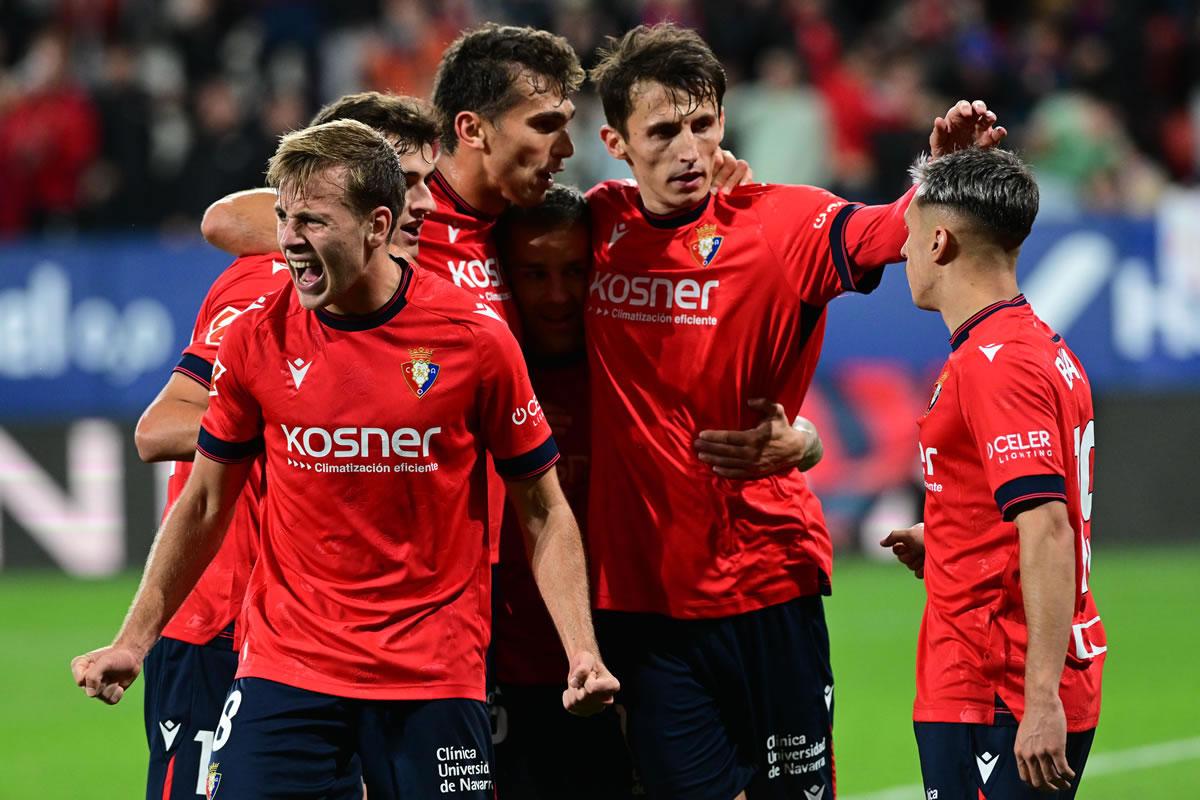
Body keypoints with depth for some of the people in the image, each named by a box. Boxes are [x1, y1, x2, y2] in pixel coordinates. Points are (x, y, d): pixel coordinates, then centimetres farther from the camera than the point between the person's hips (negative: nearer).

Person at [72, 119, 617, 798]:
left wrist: (582, 651, -9)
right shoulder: (257, 339, -1)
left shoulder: (477, 340, -7)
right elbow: (206, 504, 11)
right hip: (285, 661, 1)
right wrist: (134, 640, 7)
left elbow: (543, 512, 2)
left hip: (436, 675, -1)